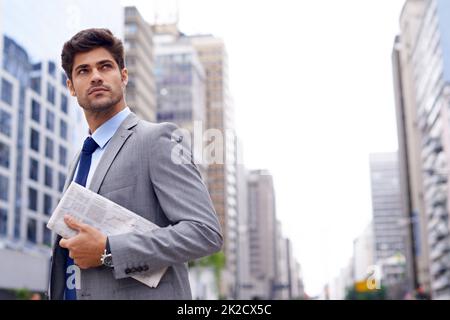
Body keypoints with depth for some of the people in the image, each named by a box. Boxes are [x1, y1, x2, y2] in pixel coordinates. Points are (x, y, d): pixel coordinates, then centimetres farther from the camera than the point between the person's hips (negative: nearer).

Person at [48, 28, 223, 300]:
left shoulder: (159, 139, -9)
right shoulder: (80, 160, 15)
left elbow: (205, 232, -18)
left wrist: (107, 251, -20)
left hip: (140, 293, -6)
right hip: (73, 293, 7)